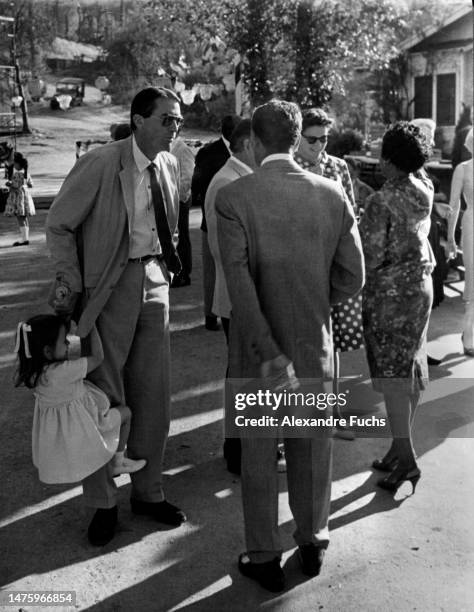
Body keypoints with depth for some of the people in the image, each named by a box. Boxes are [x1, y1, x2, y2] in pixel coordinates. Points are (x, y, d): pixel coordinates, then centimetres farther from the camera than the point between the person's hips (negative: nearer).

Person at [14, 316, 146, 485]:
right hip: (81, 437, -8)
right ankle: (118, 463, 30)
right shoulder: (63, 371, -34)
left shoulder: (35, 370, -11)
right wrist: (92, 324, -16)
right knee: (125, 412, 16)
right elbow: (97, 357, -23)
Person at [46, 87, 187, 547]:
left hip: (155, 282, 6)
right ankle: (102, 501, 20)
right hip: (112, 285, -5)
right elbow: (59, 226, -7)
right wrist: (72, 284, -12)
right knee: (104, 396, 2)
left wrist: (167, 265, 9)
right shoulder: (100, 164, -13)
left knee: (153, 395, 11)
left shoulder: (169, 165, 5)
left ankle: (147, 492, 28)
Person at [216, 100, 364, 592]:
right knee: (312, 451, 21)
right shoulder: (333, 195, -6)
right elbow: (351, 280, -2)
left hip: (257, 352, -3)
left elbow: (239, 286, -24)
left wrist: (270, 356, -22)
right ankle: (312, 543, 39)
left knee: (259, 456, 15)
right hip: (316, 348, 3)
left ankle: (265, 558, 30)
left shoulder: (232, 198, -15)